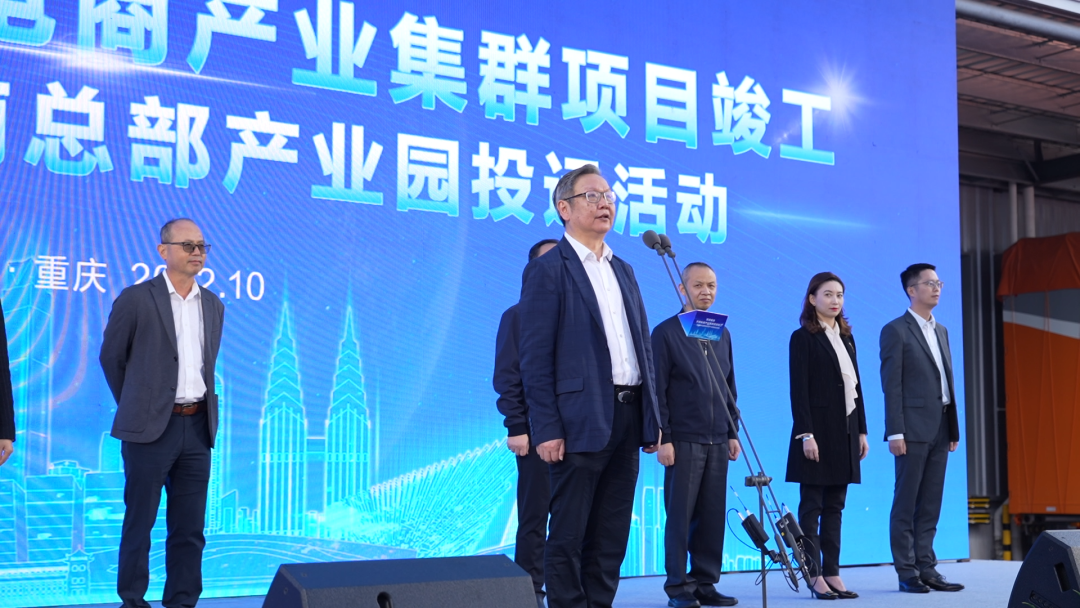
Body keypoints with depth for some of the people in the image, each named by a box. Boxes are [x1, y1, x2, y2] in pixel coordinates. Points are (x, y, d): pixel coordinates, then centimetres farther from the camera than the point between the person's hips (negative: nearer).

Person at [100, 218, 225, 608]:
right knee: (139, 522, 5)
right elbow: (111, 357, 3)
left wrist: (201, 408, 14)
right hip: (150, 428, -4)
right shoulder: (136, 299, -5)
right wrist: (135, 407, 9)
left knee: (190, 528, 7)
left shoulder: (214, 306, 10)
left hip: (197, 428, 4)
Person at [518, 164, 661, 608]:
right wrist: (546, 429, -15)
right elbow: (535, 358, -9)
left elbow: (643, 347, 18)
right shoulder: (547, 270, -4)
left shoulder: (623, 271, 17)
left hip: (627, 417, 7)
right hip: (580, 421, -7)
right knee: (568, 535, 0)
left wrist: (652, 419, 12)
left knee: (612, 535, 11)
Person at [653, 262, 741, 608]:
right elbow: (658, 390, -6)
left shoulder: (722, 335, 14)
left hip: (717, 441, 5)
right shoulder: (666, 333, -3)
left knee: (713, 515, 5)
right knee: (681, 515, -2)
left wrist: (733, 432, 12)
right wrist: (662, 438, -11)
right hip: (683, 440, -5)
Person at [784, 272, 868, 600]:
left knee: (835, 506, 8)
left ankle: (832, 573, 12)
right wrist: (806, 434, -17)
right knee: (812, 506, -1)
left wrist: (862, 431, 11)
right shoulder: (803, 338, -5)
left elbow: (856, 385, 15)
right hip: (818, 430, -7)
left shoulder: (846, 337, 14)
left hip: (845, 430, 7)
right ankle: (815, 575, 3)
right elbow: (798, 390, -11)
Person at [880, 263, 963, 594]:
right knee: (906, 504, -1)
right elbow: (891, 385, -9)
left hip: (940, 430, 7)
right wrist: (895, 432, -15)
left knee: (930, 504, 8)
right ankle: (907, 572, 2)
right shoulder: (896, 330, -4)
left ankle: (926, 568, 13)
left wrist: (954, 428, 13)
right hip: (914, 429, -7)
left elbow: (947, 381, 17)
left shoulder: (941, 331, 18)